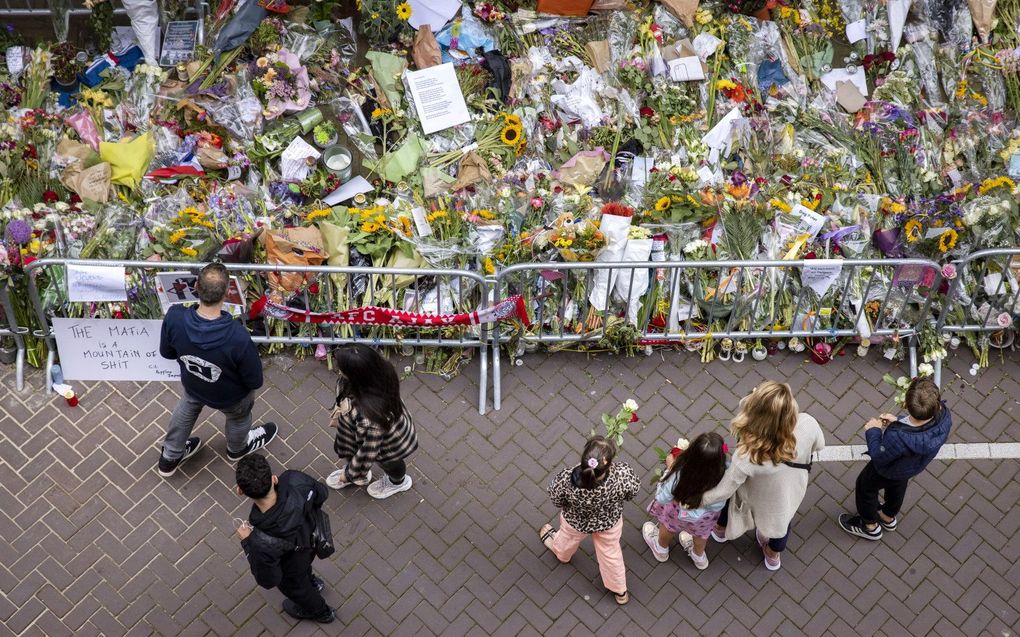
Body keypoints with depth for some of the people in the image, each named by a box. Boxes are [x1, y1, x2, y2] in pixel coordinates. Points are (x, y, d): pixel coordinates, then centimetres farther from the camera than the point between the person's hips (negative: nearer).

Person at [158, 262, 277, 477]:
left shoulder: (174, 317, -35)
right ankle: (238, 448, 66)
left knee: (186, 409, 37)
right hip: (230, 397, -3)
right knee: (238, 417, 33)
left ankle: (169, 458, 60)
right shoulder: (238, 337, -45)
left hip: (192, 385, 3)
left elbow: (166, 352, -12)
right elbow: (255, 381, -25)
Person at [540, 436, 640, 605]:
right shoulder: (622, 475, -43)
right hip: (609, 523, 0)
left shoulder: (566, 479, -44)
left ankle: (560, 553, 72)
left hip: (575, 522, 0)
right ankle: (620, 591, 56)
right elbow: (633, 490, -18)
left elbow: (557, 500, -21)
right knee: (610, 552, 32)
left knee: (569, 539, 37)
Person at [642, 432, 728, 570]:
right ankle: (699, 557, 67)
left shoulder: (680, 474, -43)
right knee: (701, 533, 37)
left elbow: (662, 499, -25)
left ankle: (661, 549, 65)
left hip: (679, 515, -1)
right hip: (705, 517, 1)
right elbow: (717, 505, -19)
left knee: (669, 526, 35)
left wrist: (669, 468, -16)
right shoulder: (724, 475, -39)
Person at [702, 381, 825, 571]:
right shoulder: (808, 425, -39)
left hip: (758, 500, -2)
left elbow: (723, 491, -27)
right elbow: (819, 446, -13)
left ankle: (720, 530, 67)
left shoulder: (746, 457, -46)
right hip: (792, 492, 2)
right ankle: (773, 555, 67)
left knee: (730, 498, 34)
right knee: (782, 519, 36)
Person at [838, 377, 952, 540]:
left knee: (866, 487, 27)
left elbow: (879, 457, -27)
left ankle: (870, 526, 53)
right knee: (897, 486, 37)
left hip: (888, 471, -5)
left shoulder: (898, 437, -50)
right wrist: (898, 422, -8)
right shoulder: (944, 415, -34)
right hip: (915, 466, 6)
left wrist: (873, 431, -14)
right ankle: (889, 517, 66)